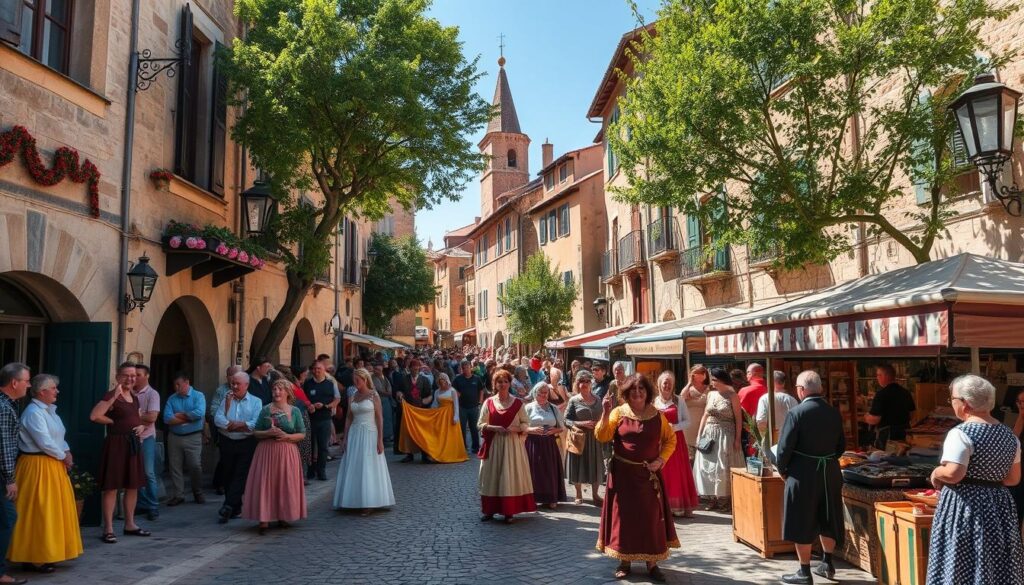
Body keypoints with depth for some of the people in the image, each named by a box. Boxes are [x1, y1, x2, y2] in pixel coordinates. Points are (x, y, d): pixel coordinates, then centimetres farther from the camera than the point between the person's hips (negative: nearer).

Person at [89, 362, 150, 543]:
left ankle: (130, 525, 22)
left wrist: (142, 426, 8)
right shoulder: (111, 396, -10)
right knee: (112, 486, -4)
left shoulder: (134, 398, 14)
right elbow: (94, 416, -25)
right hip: (116, 443, -8)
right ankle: (108, 530, 1)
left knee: (133, 486, 12)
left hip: (133, 443, 8)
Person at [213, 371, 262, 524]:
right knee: (228, 475, 8)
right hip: (227, 443, 3)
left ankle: (228, 507, -5)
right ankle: (235, 509, 19)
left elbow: (256, 424, -12)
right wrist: (243, 425, -15)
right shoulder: (226, 400, 10)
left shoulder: (255, 402, 2)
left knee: (240, 476, -7)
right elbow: (217, 419, -5)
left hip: (246, 444, -3)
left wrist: (232, 424, -9)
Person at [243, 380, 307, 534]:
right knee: (265, 483, -5)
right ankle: (264, 519, -2)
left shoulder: (295, 411, 4)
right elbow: (255, 432, 5)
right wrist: (268, 433, -14)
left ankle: (283, 516, 16)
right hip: (267, 451, 0)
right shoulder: (266, 410, 4)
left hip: (287, 452, 0)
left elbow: (302, 434, 4)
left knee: (285, 484, 2)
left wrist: (287, 436, -12)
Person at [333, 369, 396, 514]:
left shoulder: (374, 396, -5)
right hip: (354, 434, 5)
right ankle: (355, 501, 15)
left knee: (369, 468, -1)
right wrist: (345, 438, 6)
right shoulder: (352, 397, 9)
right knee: (354, 469, 6)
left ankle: (369, 503, 6)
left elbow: (379, 418, -7)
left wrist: (380, 439, -12)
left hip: (369, 434, -5)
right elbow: (349, 418, 11)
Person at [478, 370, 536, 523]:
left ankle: (509, 511, 6)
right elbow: (480, 424, 3)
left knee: (510, 475, 0)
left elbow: (526, 424, 4)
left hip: (512, 444, -1)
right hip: (493, 444, 1)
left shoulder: (517, 403, 1)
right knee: (492, 475, 4)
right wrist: (495, 428, -13)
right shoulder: (488, 402, 3)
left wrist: (514, 428, -14)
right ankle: (489, 510, 14)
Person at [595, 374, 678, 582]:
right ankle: (624, 561, 16)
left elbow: (670, 439, 9)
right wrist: (605, 413, -22)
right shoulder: (619, 413, -3)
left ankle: (652, 564, 16)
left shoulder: (657, 415, 1)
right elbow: (602, 436, -10)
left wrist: (661, 460, -4)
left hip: (649, 474, 1)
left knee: (651, 516, 6)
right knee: (623, 515, 5)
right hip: (623, 473, -1)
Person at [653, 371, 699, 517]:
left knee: (678, 472, -2)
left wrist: (675, 427, -14)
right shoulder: (654, 401, 6)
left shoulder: (679, 400, 2)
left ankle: (680, 507, 3)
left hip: (676, 440, -1)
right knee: (661, 473, 1)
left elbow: (688, 421, 2)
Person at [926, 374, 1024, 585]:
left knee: (961, 566, -1)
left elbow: (953, 474, -24)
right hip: (999, 505, 7)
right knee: (1000, 566, 14)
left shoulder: (960, 433, -16)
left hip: (964, 506, -7)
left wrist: (935, 475, -5)